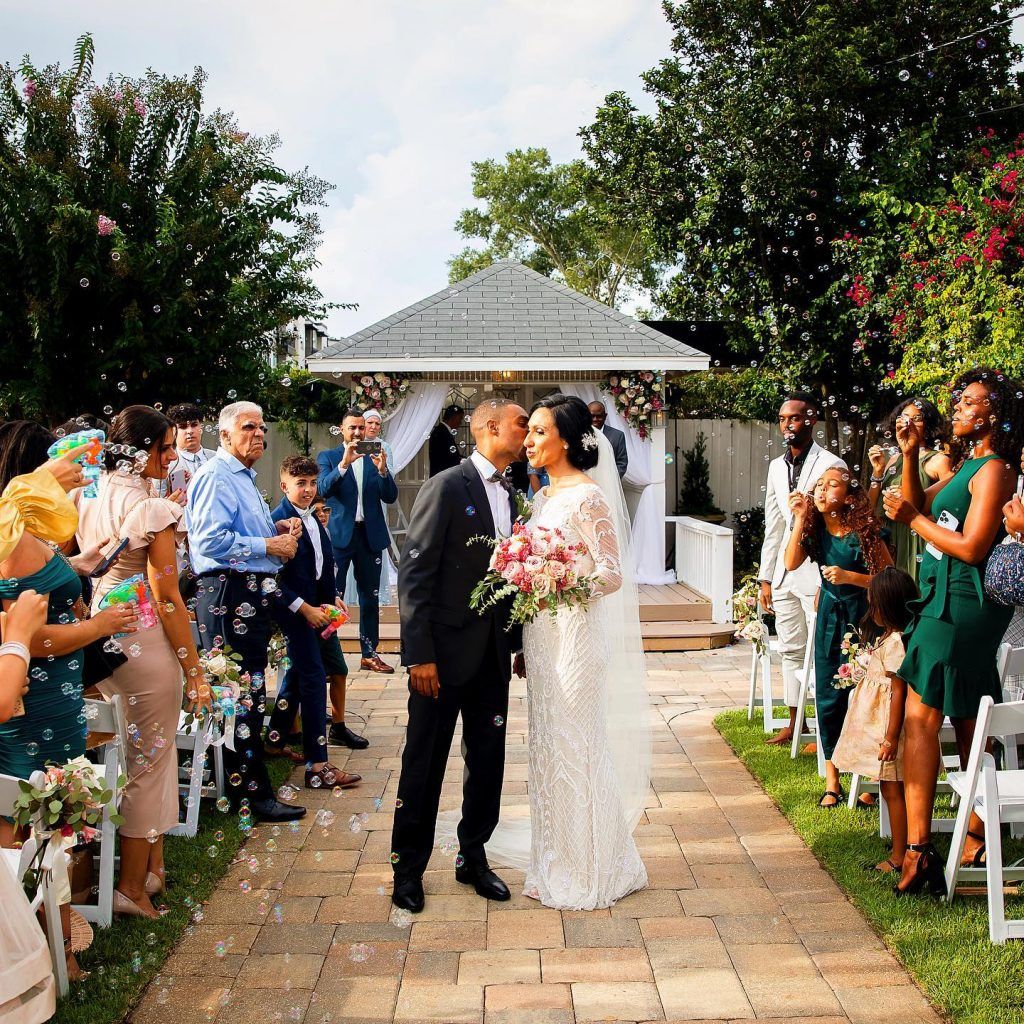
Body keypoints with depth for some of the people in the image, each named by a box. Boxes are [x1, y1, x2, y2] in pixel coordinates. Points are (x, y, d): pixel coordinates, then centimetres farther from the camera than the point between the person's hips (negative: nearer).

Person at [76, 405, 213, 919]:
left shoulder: (89, 500, 4)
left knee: (141, 759, 19)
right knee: (148, 764, 6)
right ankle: (132, 888, 18)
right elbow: (167, 599, -17)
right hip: (146, 645, -7)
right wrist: (195, 670, -13)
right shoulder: (153, 510, -17)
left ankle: (152, 869, 32)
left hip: (101, 639, 7)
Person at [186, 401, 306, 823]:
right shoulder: (216, 476, -12)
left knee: (247, 690, 17)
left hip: (252, 594, 11)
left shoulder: (243, 477, 21)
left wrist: (277, 527, 12)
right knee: (243, 693, -6)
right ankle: (255, 792, 0)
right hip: (229, 594, -11)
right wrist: (269, 545, -18)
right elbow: (211, 540, -24)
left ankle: (237, 780, 29)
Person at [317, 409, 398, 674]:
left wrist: (382, 470, -14)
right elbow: (323, 489, -13)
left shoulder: (374, 458, 10)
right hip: (339, 534, -3)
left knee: (370, 597, 8)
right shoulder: (328, 457, 4)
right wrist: (344, 463, -25)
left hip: (370, 534, 3)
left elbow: (391, 497, 3)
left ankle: (369, 654, 16)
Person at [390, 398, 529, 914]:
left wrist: (519, 644, 9)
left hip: (492, 653, 7)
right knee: (424, 763, 6)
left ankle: (473, 857, 29)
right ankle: (408, 867, 21)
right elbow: (413, 575, -15)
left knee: (488, 760, 13)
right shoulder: (446, 487, -12)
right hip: (445, 650, -6)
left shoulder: (511, 496, 10)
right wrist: (419, 655, -18)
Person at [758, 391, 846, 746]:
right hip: (784, 572, 7)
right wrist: (765, 578, 14)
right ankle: (794, 723, 23)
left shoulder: (831, 465, -8)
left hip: (817, 571, -7)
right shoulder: (776, 467, 14)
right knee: (791, 649, 13)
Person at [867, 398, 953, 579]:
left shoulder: (938, 460, -4)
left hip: (920, 548, -5)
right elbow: (873, 511, 10)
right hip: (892, 546, 5)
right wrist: (877, 472, 0)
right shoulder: (894, 459, 12)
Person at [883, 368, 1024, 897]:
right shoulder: (969, 466, 18)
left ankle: (917, 849, -15)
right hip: (947, 601, 10)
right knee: (966, 722, 14)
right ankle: (976, 839, 23)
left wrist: (914, 519, -9)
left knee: (920, 715, -13)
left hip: (959, 607, -10)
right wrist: (911, 456, 8)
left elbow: (971, 547, -19)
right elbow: (917, 507, 18)